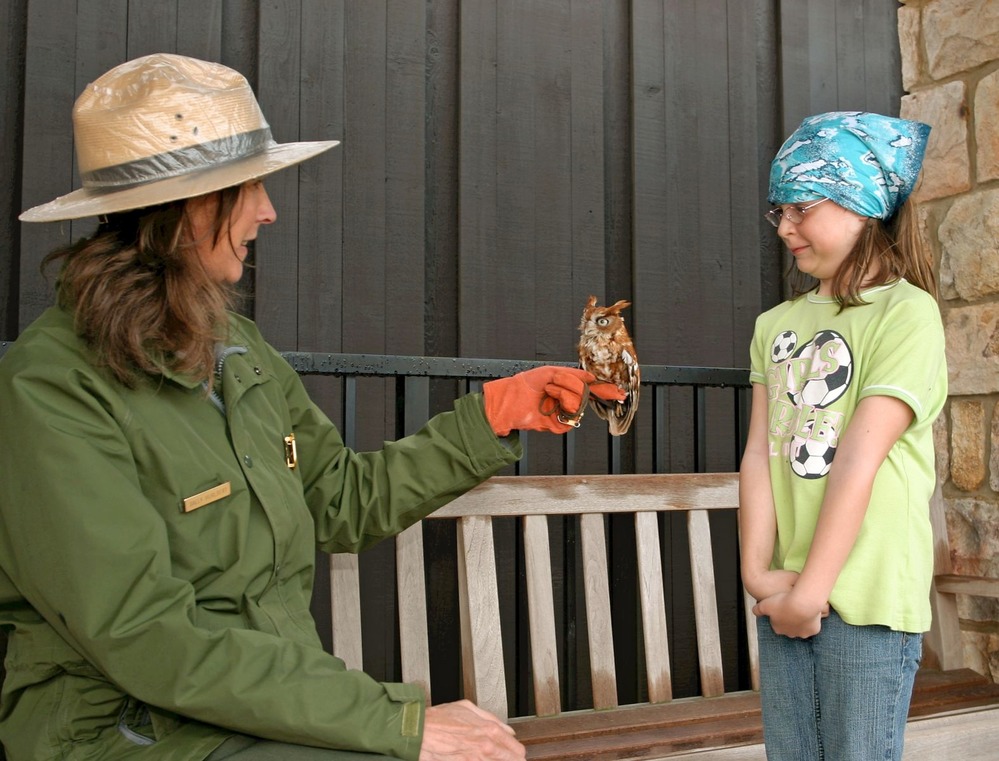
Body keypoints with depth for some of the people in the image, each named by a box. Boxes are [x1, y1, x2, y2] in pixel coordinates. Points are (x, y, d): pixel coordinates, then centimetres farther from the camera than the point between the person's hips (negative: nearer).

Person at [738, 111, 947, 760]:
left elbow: (859, 457, -15)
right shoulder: (776, 324, 10)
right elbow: (760, 452, 2)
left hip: (867, 600, -5)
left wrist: (811, 590, -16)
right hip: (785, 596, 5)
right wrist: (760, 572, -7)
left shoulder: (907, 311, -8)